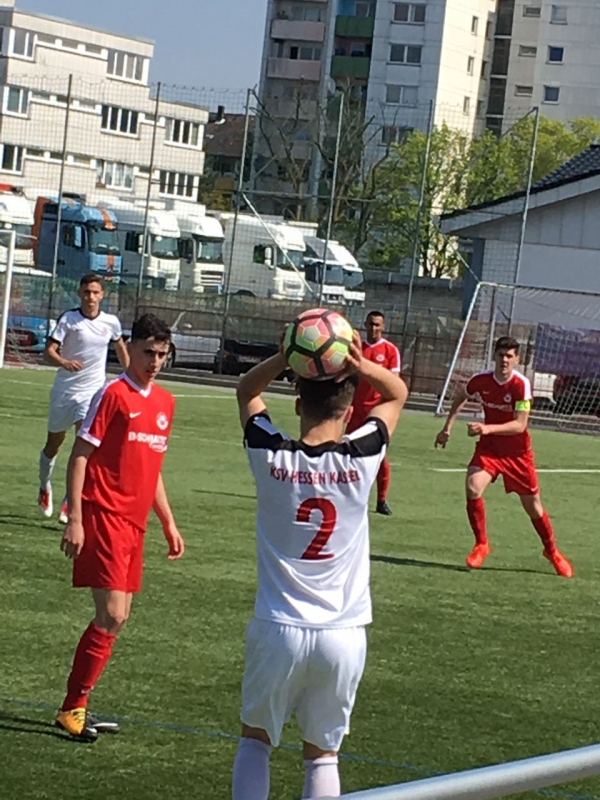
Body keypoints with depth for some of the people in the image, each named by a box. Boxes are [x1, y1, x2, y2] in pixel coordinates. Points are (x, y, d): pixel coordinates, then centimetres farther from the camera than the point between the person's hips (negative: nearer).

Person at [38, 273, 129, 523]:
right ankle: (45, 488, 43)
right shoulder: (68, 319, -10)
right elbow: (49, 351, -16)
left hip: (93, 392, 0)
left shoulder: (111, 322, -1)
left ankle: (70, 501, -14)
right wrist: (64, 362, -36)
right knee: (53, 444, 16)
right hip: (64, 390, 0)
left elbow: (120, 347, 19)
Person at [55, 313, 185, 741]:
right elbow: (79, 457, -10)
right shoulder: (113, 394, -9)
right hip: (104, 517, -8)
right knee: (111, 616, -12)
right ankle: (73, 707, -3)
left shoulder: (165, 401, 14)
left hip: (134, 522, 8)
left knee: (118, 616, 9)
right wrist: (75, 520, -16)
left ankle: (76, 706, 17)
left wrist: (169, 523, 22)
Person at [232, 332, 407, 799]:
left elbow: (247, 391, 14)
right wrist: (361, 366, -7)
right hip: (343, 637, 0)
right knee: (322, 754, 14)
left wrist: (287, 357, -4)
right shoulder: (361, 460, -7)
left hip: (279, 630, 0)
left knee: (256, 738, 19)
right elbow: (397, 394, 12)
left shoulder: (272, 457, -7)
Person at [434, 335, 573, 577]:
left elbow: (520, 425, -26)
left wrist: (488, 428, -39)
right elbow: (460, 398, 12)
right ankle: (481, 544, -2)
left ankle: (552, 551, 31)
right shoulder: (480, 380, -11)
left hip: (517, 451, -2)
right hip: (488, 447, 2)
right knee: (473, 488, -23)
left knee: (532, 505, 6)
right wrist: (448, 427, 7)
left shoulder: (521, 385, -21)